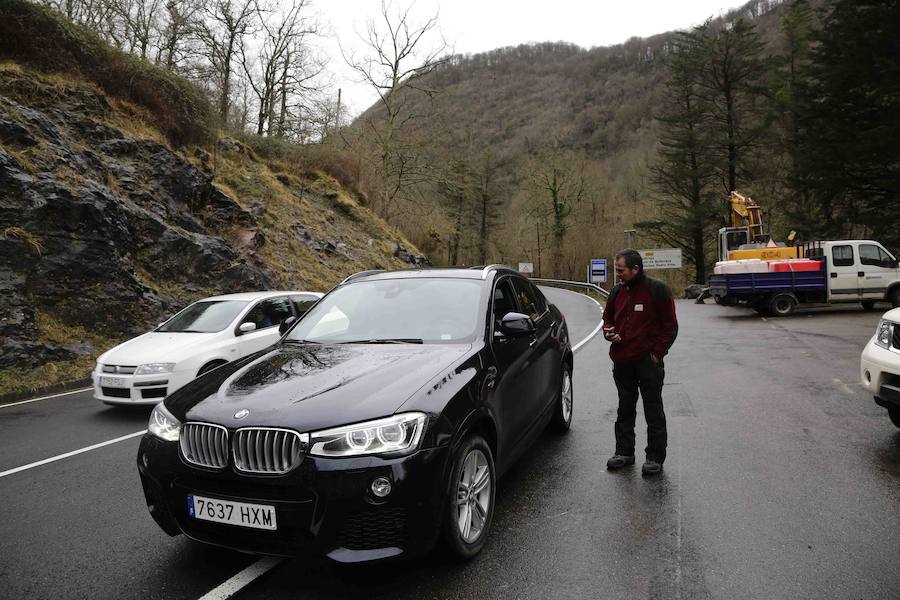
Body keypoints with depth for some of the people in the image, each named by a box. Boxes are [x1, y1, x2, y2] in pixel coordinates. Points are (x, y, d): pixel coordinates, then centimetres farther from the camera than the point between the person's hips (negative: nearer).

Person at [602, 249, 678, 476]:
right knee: (625, 409, 15)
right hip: (622, 361, 6)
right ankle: (624, 452, 26)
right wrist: (609, 332, 0)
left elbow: (670, 325, -6)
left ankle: (655, 457, 14)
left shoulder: (657, 290, -8)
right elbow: (607, 317, 21)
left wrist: (657, 352, -11)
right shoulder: (617, 292, 8)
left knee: (653, 411, 4)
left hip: (648, 361, -5)